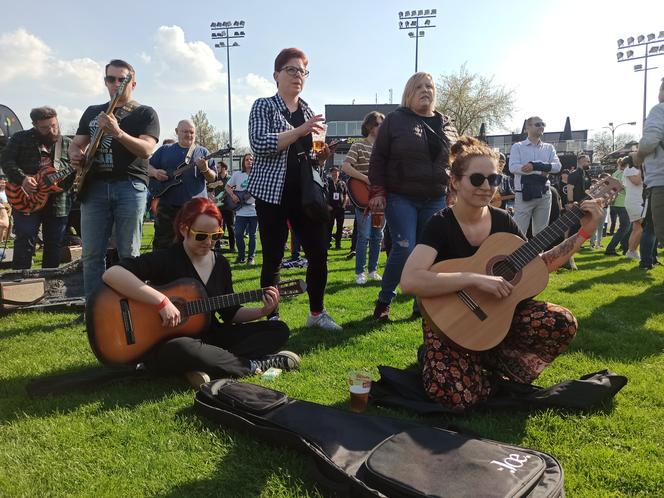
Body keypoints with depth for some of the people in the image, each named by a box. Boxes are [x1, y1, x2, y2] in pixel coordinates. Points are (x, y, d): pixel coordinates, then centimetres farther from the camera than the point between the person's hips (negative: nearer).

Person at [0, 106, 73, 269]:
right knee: (24, 243, -9)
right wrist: (22, 178, -19)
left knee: (54, 247, 7)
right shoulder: (21, 138, 4)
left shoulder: (68, 143, 9)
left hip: (58, 203, 2)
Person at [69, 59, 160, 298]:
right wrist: (75, 154, -1)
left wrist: (117, 132, -25)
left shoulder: (145, 113, 6)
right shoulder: (92, 112, 20)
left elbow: (146, 150, -10)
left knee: (129, 254, -2)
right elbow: (76, 143, 23)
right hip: (94, 186, 4)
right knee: (92, 254, 2)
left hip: (130, 187, -4)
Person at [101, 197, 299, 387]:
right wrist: (162, 301, -33)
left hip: (210, 338, 7)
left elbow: (230, 313, 11)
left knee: (278, 330, -4)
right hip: (166, 344, -6)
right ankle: (255, 365, -22)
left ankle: (211, 366, -23)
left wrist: (262, 311, -6)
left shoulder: (220, 263, 5)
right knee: (182, 350, -44)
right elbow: (111, 274, -28)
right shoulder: (166, 259, -14)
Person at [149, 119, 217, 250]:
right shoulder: (165, 150, 13)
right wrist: (155, 172, -6)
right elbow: (148, 167, 16)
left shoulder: (203, 152, 10)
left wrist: (205, 170, -15)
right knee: (161, 243, 2)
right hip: (167, 204, 1)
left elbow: (213, 178, 7)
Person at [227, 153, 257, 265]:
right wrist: (233, 196, -5)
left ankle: (250, 258, 15)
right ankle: (241, 256, 13)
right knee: (238, 234, -3)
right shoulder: (237, 175, 4)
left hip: (254, 211, 0)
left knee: (252, 235, 4)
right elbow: (227, 187, 12)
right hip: (241, 212, 0)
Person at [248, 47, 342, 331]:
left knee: (319, 254, 3)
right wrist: (300, 131, -21)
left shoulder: (308, 111, 15)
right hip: (273, 193, -5)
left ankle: (317, 313, 20)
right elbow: (259, 144, -17)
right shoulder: (264, 106, 0)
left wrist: (322, 154, 0)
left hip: (306, 193, 5)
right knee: (273, 259, 0)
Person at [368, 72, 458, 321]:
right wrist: (377, 191, -10)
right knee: (404, 249, -11)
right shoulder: (395, 119, 1)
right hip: (401, 198, -4)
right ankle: (384, 300, 8)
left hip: (435, 200, 4)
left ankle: (421, 305, 17)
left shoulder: (445, 124, 13)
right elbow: (378, 158, -2)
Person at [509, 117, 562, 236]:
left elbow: (557, 166, -2)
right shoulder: (518, 147, 2)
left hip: (544, 194, 4)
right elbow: (513, 167, -13)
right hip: (524, 194, -4)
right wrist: (541, 172, -14)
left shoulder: (549, 148, 13)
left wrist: (535, 166, -18)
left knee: (541, 232, 11)